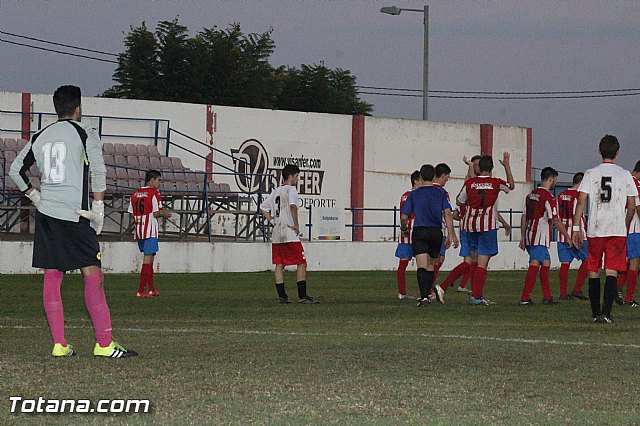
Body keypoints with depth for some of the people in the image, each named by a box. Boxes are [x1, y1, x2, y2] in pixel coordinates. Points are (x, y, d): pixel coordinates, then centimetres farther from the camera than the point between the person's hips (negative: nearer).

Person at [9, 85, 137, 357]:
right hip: (75, 214, -5)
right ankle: (104, 343, -10)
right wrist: (98, 209, -3)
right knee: (92, 275, -5)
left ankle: (59, 344, 1)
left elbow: (16, 170, 18)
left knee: (52, 278, 5)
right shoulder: (85, 133, -2)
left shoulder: (39, 137, 13)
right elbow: (98, 171, -8)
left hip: (45, 213, 5)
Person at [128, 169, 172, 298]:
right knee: (148, 258, -7)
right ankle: (141, 290, -12)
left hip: (138, 230, 7)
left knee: (149, 258, 17)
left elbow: (132, 214, 11)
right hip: (150, 230, -7)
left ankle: (152, 289, 21)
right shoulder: (154, 193, -7)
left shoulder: (135, 193, 13)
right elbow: (156, 213, -13)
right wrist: (163, 214, 8)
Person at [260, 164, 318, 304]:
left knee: (279, 265, 8)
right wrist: (296, 225, -18)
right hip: (290, 235, -8)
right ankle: (302, 296, -7)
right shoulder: (291, 189, -8)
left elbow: (263, 207, 19)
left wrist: (272, 221, 15)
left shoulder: (275, 191, 15)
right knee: (301, 263, -3)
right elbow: (293, 206, -26)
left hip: (276, 235, 8)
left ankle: (282, 296, 7)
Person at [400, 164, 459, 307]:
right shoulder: (441, 193, 6)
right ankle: (427, 295, 25)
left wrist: (404, 228, 24)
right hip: (436, 232, 2)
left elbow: (404, 216, 3)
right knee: (431, 265, 18)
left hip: (419, 232, -2)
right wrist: (451, 234, -5)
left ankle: (424, 297, -27)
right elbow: (447, 213, -5)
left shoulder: (414, 194, 4)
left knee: (422, 266, -12)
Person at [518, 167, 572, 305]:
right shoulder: (548, 197, -12)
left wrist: (522, 237, 20)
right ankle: (525, 298, -14)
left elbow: (524, 217, 16)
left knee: (546, 263, 16)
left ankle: (547, 297, 16)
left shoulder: (531, 195, 14)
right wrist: (568, 237, -7)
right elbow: (556, 221, -13)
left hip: (529, 236, 9)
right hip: (539, 238, -9)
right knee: (534, 266, -10)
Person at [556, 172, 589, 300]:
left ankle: (563, 293, 7)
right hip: (575, 234, -7)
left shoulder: (561, 195, 12)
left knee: (565, 263, 8)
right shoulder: (578, 195, -10)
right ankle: (577, 289, -2)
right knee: (586, 260, 4)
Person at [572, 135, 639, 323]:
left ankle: (596, 313, 14)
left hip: (594, 230, 1)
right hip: (617, 230, -1)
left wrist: (576, 228, 1)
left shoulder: (590, 174, 3)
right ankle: (606, 313, -17)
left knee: (593, 272, 11)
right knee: (611, 272, -5)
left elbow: (581, 202, -2)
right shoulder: (625, 175, 3)